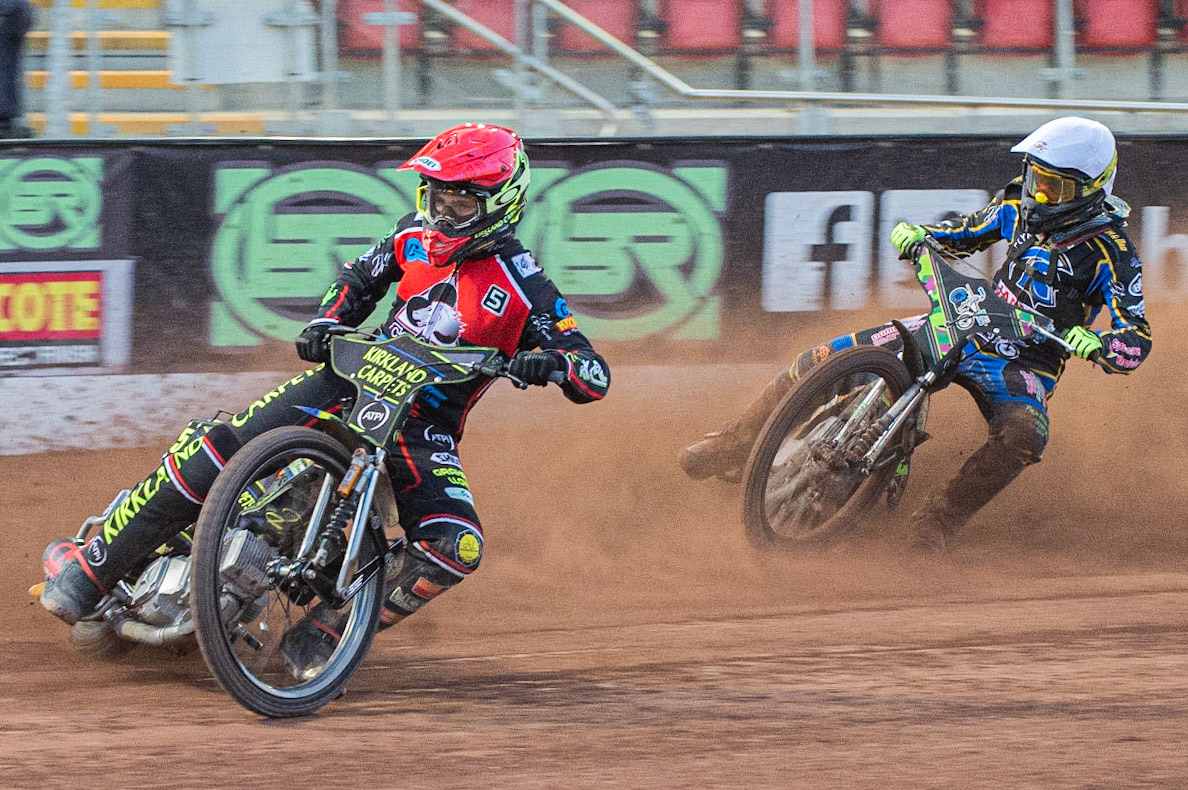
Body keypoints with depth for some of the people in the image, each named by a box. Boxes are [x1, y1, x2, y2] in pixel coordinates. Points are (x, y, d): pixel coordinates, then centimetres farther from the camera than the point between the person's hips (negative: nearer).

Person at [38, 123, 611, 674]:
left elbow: (596, 377, -14)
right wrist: (326, 324, 2)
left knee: (456, 549, -30)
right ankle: (91, 567, -12)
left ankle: (323, 634, -17)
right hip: (355, 378, 2)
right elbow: (360, 279, 21)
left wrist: (551, 362, -35)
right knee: (217, 446, -18)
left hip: (426, 430, -2)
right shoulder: (419, 235, 3)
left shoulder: (526, 289, -10)